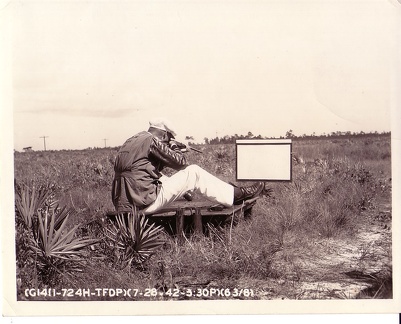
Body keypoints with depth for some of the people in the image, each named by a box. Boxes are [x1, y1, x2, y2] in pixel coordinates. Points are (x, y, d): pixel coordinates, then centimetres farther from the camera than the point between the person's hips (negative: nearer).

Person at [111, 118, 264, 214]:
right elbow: (181, 162, -4)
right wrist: (174, 146, 14)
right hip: (145, 204, -9)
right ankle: (236, 194, 8)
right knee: (194, 173, 1)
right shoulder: (150, 140, -8)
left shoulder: (131, 141, 19)